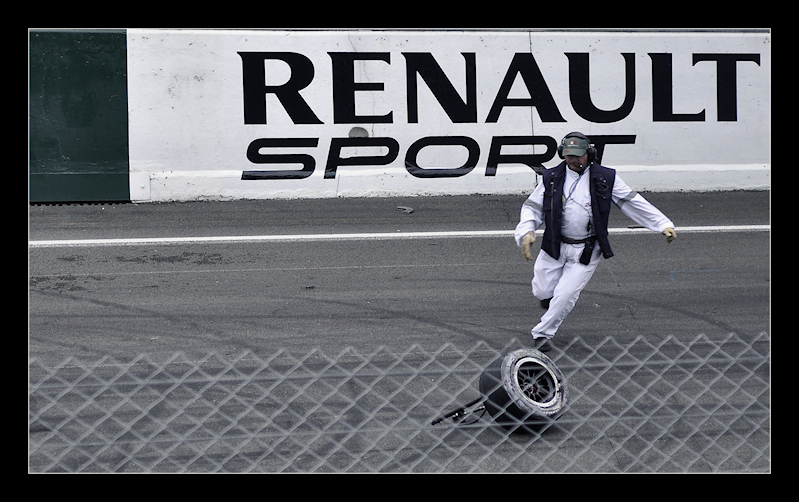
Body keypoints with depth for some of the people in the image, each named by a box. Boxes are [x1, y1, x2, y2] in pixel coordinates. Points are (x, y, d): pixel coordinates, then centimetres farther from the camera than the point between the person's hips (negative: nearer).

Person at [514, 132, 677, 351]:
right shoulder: (551, 178, 0)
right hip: (554, 247, 2)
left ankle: (543, 333, 13)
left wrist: (663, 225, -3)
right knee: (543, 292, 3)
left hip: (586, 251, -2)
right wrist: (526, 232, -18)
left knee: (565, 296, -9)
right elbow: (533, 208, 2)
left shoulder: (605, 178, -4)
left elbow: (633, 202, 1)